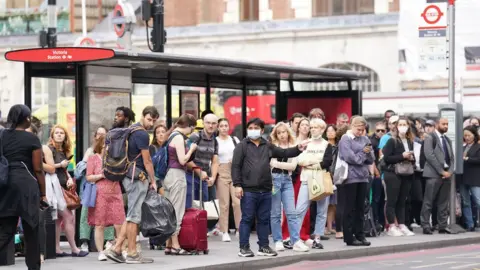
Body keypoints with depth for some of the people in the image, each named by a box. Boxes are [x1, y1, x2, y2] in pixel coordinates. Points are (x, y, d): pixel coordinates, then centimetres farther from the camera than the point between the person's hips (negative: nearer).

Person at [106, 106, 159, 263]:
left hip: (129, 177, 10)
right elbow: (147, 161, -12)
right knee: (134, 216, -5)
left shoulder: (131, 129, 16)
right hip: (138, 177, -10)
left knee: (132, 216, 12)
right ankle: (132, 254, -2)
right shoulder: (142, 134, -14)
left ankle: (116, 249, 6)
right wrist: (153, 181, -3)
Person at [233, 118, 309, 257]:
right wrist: (237, 185, -12)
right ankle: (244, 247, 4)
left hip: (265, 190, 5)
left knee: (264, 219, 9)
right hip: (248, 190, -5)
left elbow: (284, 153, 17)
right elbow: (236, 166, -4)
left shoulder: (267, 146, 14)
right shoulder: (242, 146, 1)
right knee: (247, 219, -1)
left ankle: (264, 247, 16)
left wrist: (298, 148, 1)